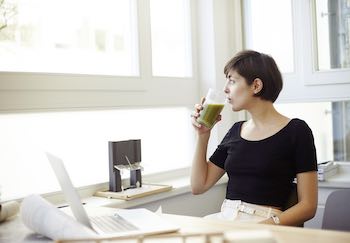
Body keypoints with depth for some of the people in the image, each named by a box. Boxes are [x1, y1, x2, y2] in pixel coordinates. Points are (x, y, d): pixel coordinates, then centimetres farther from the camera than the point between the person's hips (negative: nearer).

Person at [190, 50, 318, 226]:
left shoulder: (296, 131, -1)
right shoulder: (235, 131, 15)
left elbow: (308, 206, -4)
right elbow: (198, 186, 15)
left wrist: (268, 225, -20)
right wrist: (202, 135, 8)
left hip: (264, 220, -5)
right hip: (224, 218, 5)